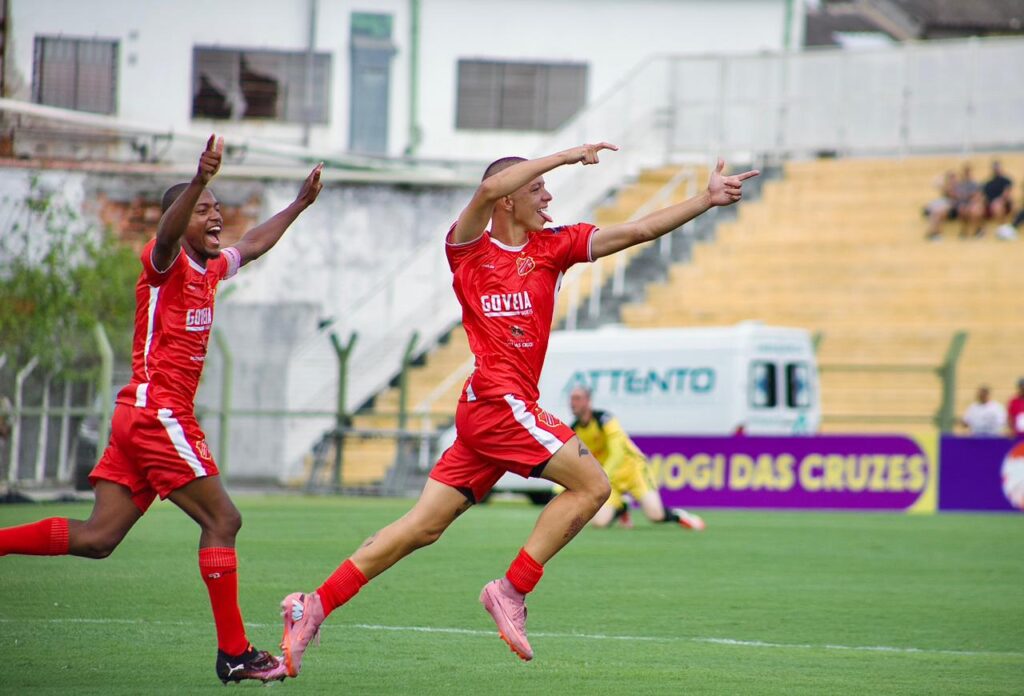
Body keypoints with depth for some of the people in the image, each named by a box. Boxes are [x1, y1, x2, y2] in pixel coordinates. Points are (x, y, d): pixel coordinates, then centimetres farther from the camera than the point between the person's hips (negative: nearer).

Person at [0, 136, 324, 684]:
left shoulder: (209, 268, 19)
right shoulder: (166, 262, -7)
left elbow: (253, 245, 39)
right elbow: (168, 231, -31)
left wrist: (300, 203, 43)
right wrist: (200, 179, -48)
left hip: (138, 416, 9)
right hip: (158, 411, -9)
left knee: (97, 538, 3)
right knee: (222, 520, -7)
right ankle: (234, 653, -6)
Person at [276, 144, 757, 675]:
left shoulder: (553, 247, 15)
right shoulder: (468, 249, 0)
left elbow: (637, 231, 12)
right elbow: (489, 189, -20)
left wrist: (708, 200, 7)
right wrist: (566, 155, -17)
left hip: (487, 411, 7)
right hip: (496, 398, -7)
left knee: (422, 528, 5)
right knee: (590, 484, -12)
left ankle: (314, 607, 7)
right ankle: (510, 591, -9)